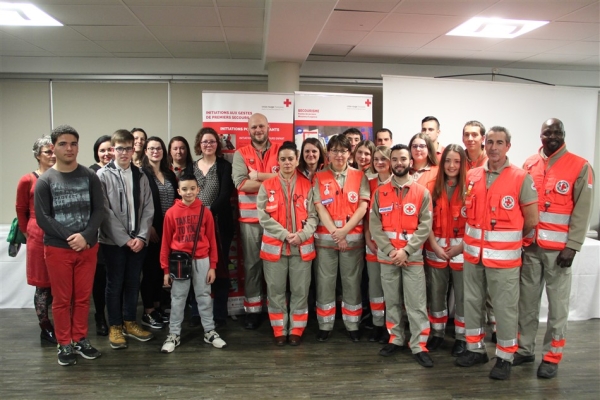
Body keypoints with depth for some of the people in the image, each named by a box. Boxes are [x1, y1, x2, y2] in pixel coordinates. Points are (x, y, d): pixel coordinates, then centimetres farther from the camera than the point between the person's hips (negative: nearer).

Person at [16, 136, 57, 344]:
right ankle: (45, 329, 19)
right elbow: (21, 210, 5)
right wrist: (28, 233, 10)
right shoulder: (27, 181, -5)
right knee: (43, 285, 6)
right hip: (40, 238, -3)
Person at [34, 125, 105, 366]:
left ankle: (81, 339, 26)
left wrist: (85, 236, -16)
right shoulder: (45, 181, -2)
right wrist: (70, 237, -17)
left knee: (83, 298, 11)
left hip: (88, 247, 2)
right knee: (62, 299, 8)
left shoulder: (89, 177, 2)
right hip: (57, 249, -1)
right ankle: (64, 344, 21)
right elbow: (42, 218, -7)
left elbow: (99, 211, -2)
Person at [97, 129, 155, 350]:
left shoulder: (141, 175, 8)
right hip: (113, 240, -3)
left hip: (138, 240, 4)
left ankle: (129, 323, 26)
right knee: (115, 284, 6)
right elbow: (105, 211, -9)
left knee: (133, 282, 12)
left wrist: (142, 236, -7)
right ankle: (115, 327, 19)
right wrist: (125, 239, -12)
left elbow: (148, 208, 5)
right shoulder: (103, 175, -4)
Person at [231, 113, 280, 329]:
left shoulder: (280, 150, 5)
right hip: (250, 218, 0)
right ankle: (252, 310, 19)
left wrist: (257, 176, -13)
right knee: (252, 264, 8)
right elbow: (240, 183, -12)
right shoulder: (241, 154, 3)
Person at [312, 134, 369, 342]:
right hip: (326, 237, 0)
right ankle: (325, 325, 16)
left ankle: (352, 325, 19)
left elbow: (363, 207, -3)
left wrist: (344, 231, -13)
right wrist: (335, 233, -13)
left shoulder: (360, 177, 4)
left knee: (352, 281, 6)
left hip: (353, 237, 0)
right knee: (325, 282, 5)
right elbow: (320, 208, -4)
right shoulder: (319, 177, 4)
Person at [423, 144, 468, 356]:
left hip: (461, 249, -3)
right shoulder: (434, 188, 5)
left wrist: (461, 245, -13)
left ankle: (461, 337, 20)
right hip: (436, 249, 3)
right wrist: (434, 245, -8)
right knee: (436, 292, 12)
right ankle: (437, 333, 27)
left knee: (462, 294, 5)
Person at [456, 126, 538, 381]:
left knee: (505, 307, 4)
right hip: (473, 253, 5)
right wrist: (472, 238, 7)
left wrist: (510, 239, 6)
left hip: (503, 255, -5)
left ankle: (505, 357, 20)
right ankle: (475, 349, 29)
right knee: (472, 301, 13)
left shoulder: (521, 178, -8)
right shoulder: (472, 176, 6)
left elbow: (532, 220, -4)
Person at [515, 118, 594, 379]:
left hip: (558, 247, -3)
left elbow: (582, 210, -7)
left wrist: (572, 246, -12)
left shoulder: (580, 167, -3)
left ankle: (552, 357, 16)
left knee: (557, 303, 4)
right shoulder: (529, 165, 8)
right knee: (527, 299, 11)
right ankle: (524, 348, 24)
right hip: (529, 245, 4)